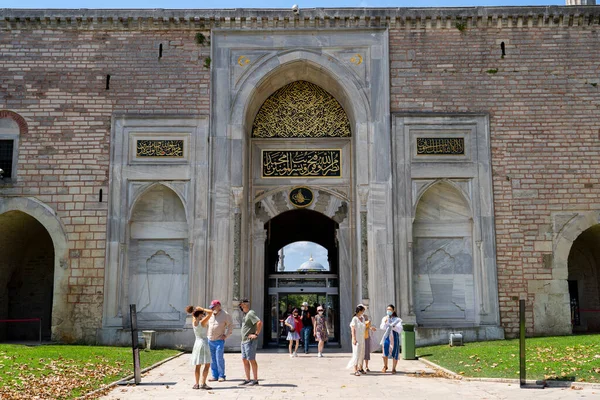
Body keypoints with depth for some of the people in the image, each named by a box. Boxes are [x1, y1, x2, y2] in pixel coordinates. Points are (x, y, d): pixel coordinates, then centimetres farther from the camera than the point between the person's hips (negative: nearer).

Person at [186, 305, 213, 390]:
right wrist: (202, 309, -10)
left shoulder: (194, 322, 3)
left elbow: (194, 315, 25)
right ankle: (203, 384, -10)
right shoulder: (202, 322, -14)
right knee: (207, 365, -4)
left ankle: (197, 384, 11)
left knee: (197, 365, 9)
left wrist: (194, 311, 8)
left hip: (197, 343, 7)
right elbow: (211, 312, -17)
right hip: (203, 343, -7)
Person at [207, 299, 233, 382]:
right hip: (210, 340, 5)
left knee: (219, 358, -7)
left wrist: (226, 335, -7)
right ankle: (215, 376, 12)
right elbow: (206, 324, 23)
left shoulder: (225, 315, -7)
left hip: (219, 340, -5)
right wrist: (207, 334, 13)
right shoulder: (210, 314, 8)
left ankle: (222, 376, 3)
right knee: (212, 359, 6)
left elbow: (230, 325, 0)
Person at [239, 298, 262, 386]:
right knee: (244, 360, 10)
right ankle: (247, 379, 16)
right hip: (244, 340, 10)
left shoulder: (251, 313, -15)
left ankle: (255, 380, 0)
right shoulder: (245, 314, 16)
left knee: (251, 360, -6)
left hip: (250, 341, -10)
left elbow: (259, 322, -27)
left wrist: (256, 334, -22)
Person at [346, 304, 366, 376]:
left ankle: (359, 368, 20)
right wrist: (354, 339, -17)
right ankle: (355, 371, -7)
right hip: (357, 339, -7)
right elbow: (353, 329, -12)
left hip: (362, 339, 7)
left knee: (362, 354, 10)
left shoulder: (363, 318, 11)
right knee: (356, 354, -8)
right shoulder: (355, 319, -9)